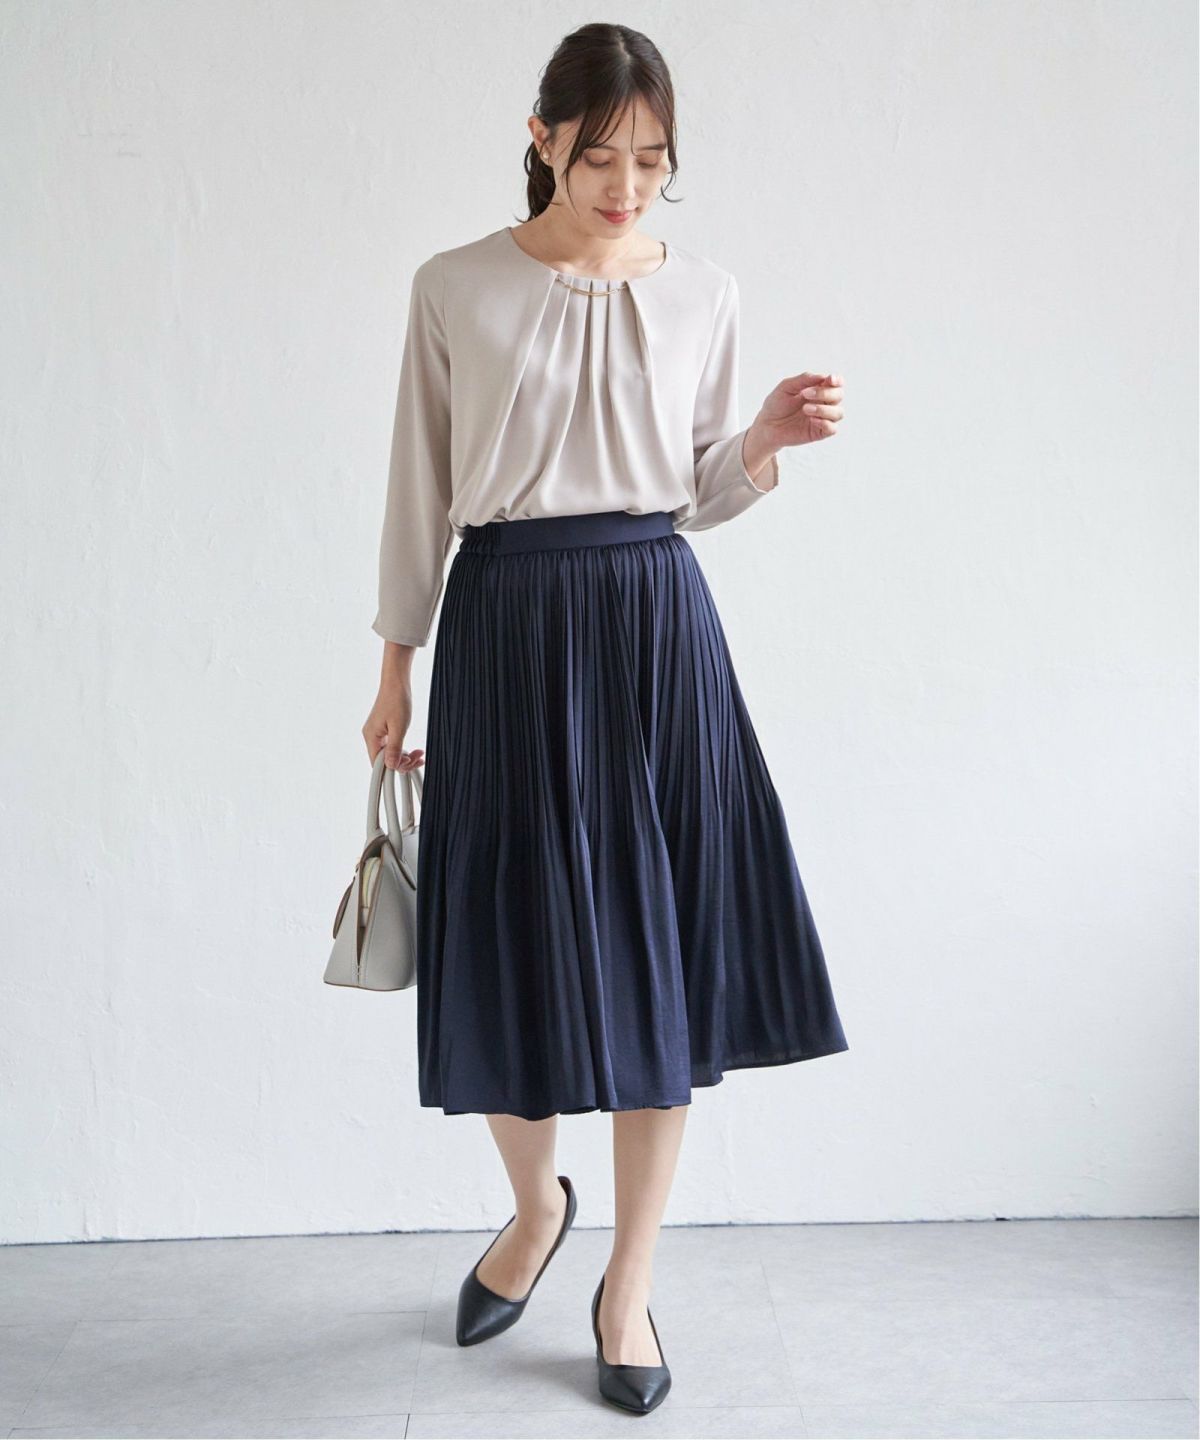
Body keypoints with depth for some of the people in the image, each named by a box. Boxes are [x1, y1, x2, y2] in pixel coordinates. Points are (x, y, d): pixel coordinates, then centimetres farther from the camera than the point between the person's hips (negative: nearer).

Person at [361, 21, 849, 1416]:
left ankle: (628, 1280, 20)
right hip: (507, 624, -1)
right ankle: (535, 1202, 35)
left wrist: (769, 437, -8)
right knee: (511, 938, 4)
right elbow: (420, 488, 5)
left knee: (658, 948, 3)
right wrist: (397, 666, 4)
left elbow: (699, 494, 12)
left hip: (656, 622, 2)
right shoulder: (456, 290, 0)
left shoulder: (702, 293, 6)